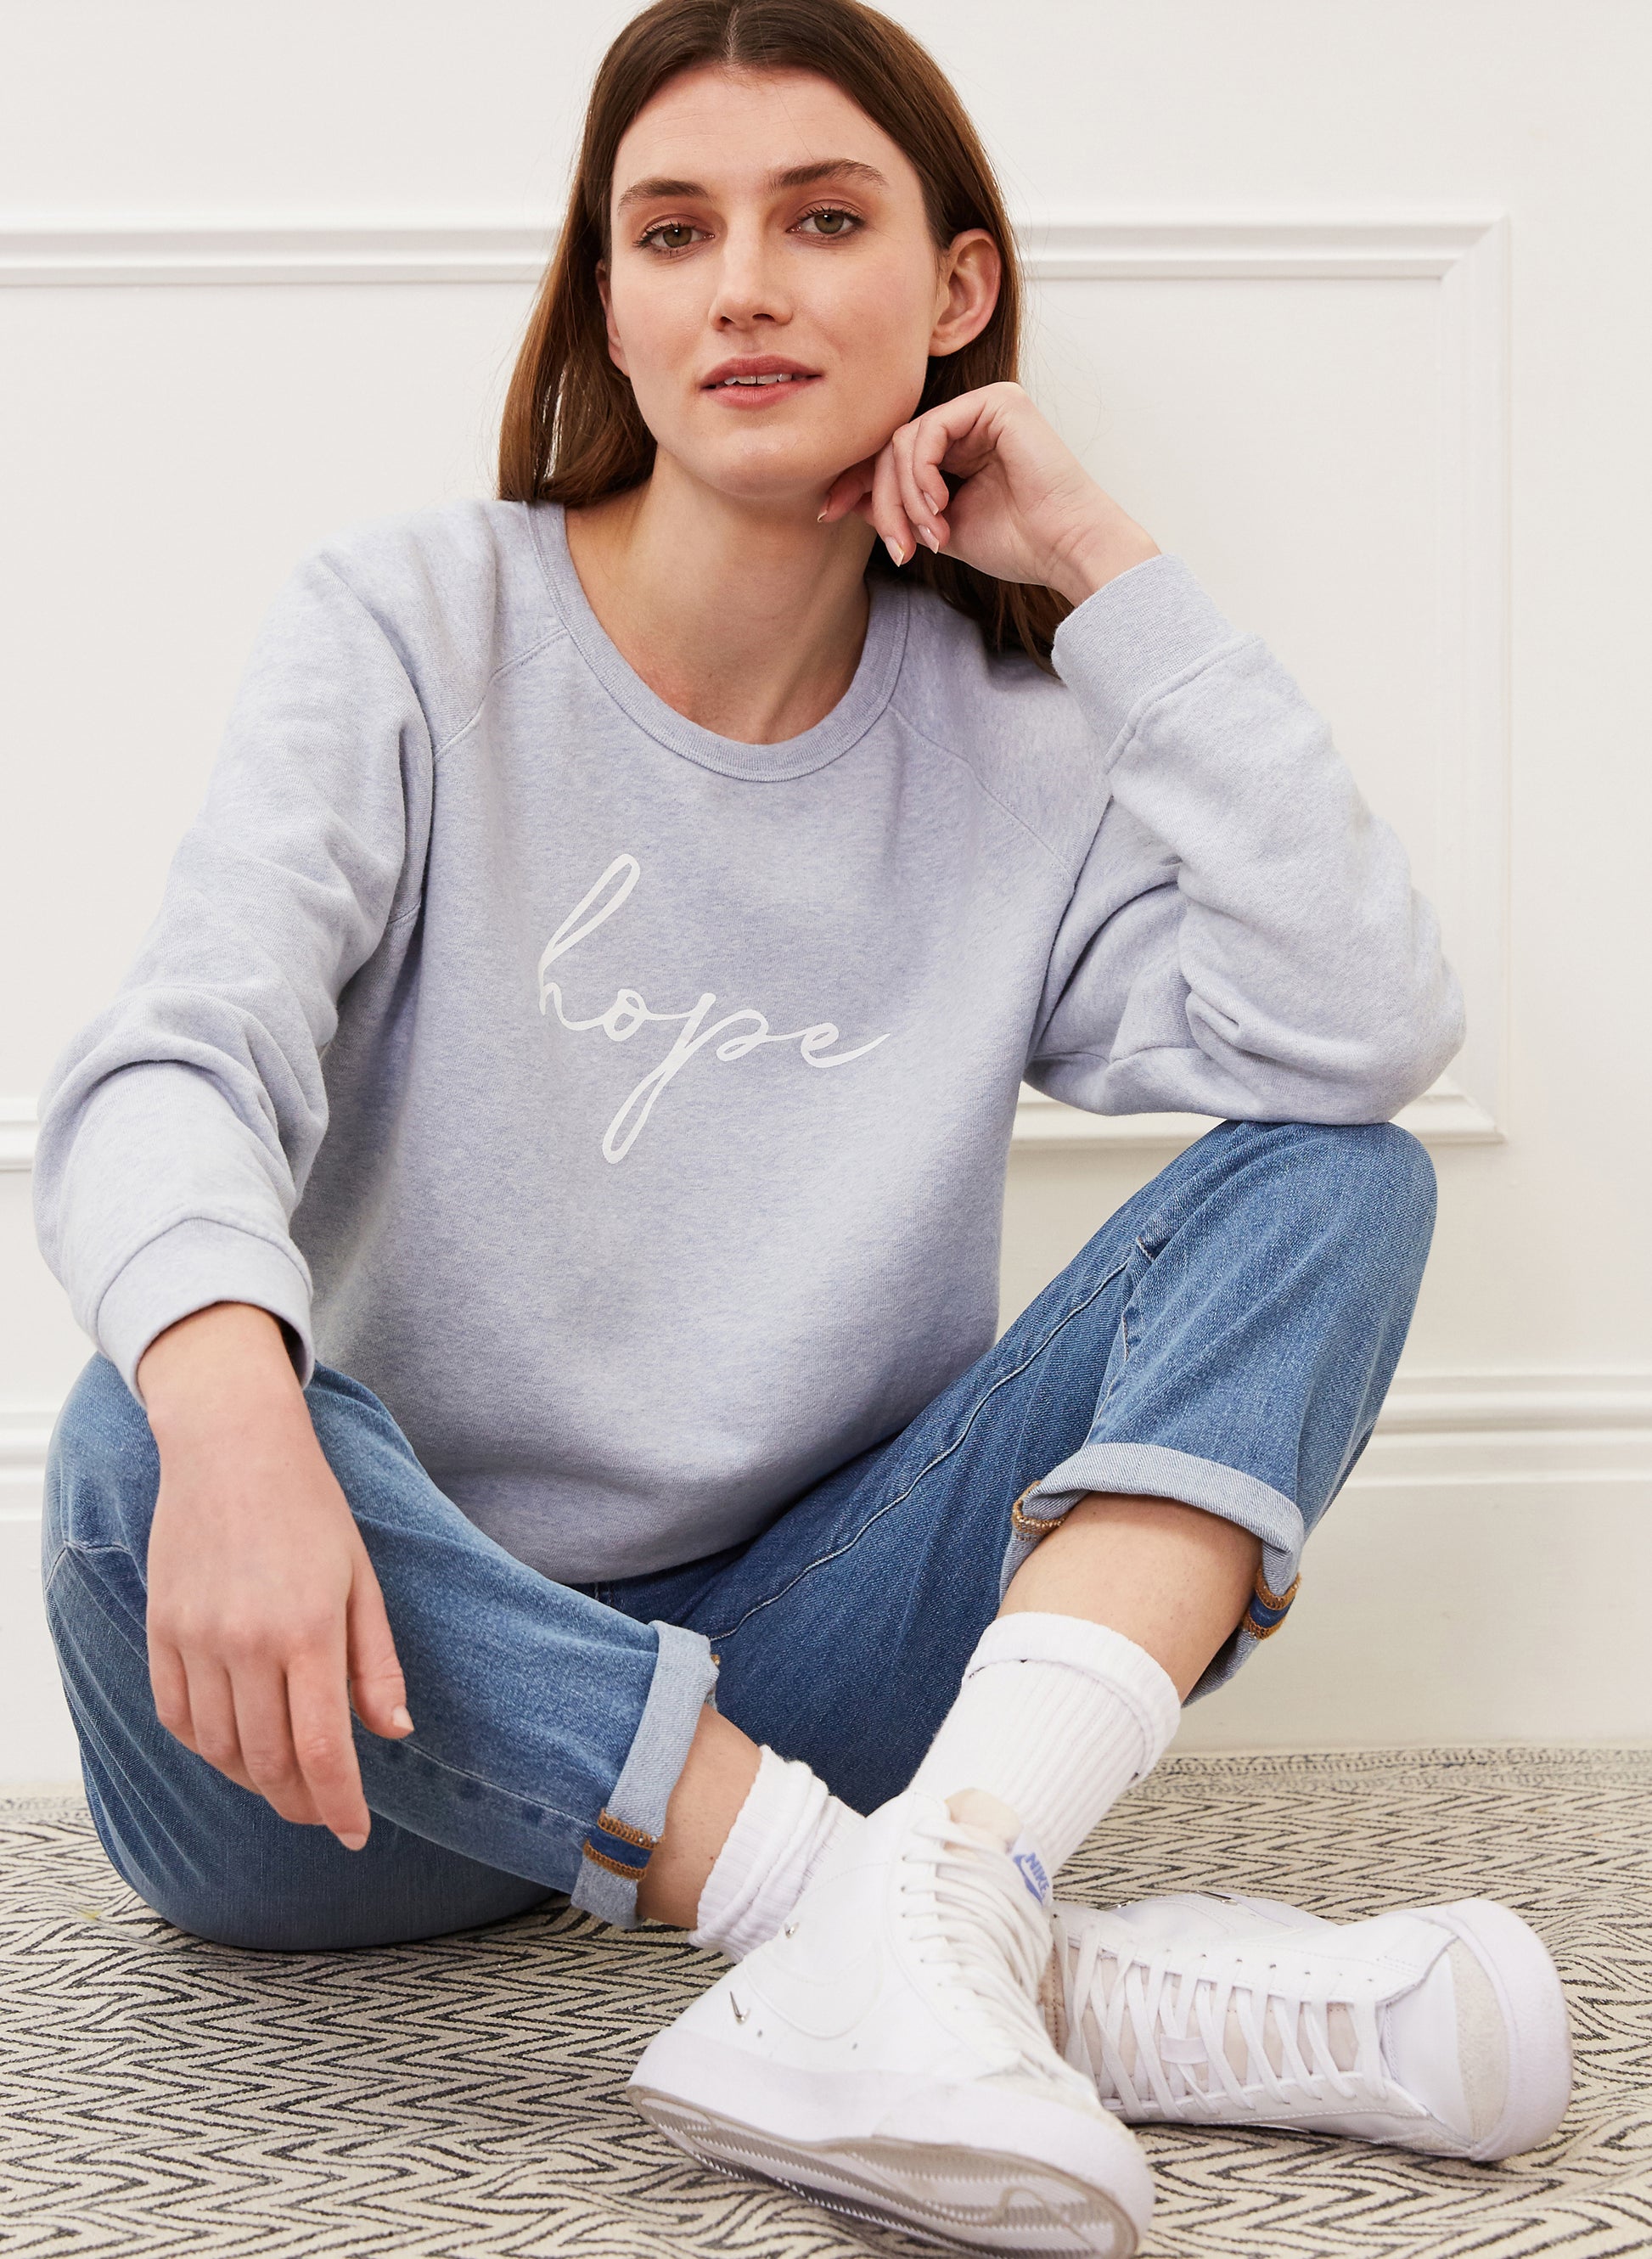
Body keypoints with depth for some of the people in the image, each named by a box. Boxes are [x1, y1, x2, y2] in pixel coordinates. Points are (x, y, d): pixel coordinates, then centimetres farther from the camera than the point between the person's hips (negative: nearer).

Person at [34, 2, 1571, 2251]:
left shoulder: (1011, 741, 5)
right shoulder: (415, 627, -2)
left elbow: (1363, 1030, -13)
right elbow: (171, 1059, -19)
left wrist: (1109, 573, -9)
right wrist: (229, 1403, -41)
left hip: (779, 1683, 2)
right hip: (377, 1717, -1)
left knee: (1336, 1179, -13)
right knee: (138, 1451, -35)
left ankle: (927, 1906, -35)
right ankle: (1076, 1983, -33)